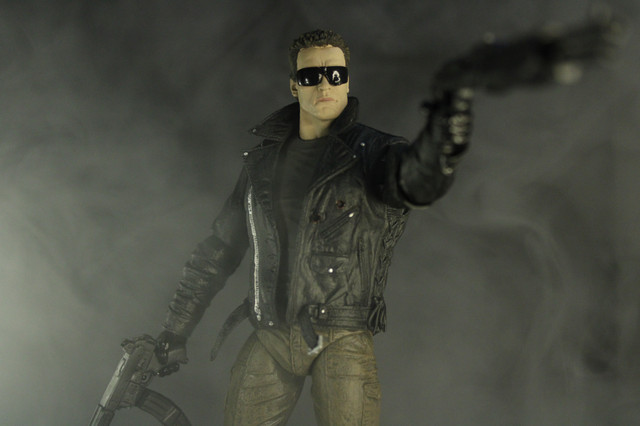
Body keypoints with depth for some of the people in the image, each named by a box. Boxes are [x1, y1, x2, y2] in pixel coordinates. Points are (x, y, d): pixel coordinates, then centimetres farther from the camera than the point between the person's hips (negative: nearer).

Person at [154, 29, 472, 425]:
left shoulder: (371, 152, -3)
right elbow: (221, 247, 19)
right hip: (270, 339, 4)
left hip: (341, 339, -4)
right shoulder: (264, 159, 12)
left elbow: (415, 178, -27)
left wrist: (436, 151, -53)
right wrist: (176, 328, 18)